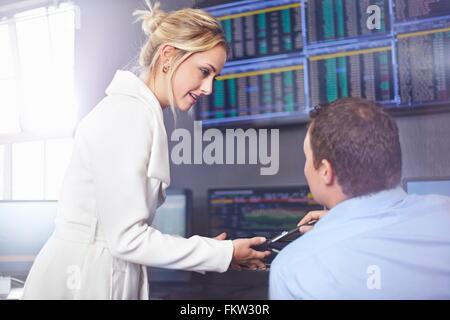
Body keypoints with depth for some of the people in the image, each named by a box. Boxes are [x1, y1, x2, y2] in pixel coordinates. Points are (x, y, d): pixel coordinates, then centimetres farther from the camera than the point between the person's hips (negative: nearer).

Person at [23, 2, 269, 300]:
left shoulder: (142, 114, 8)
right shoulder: (128, 113, -17)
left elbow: (127, 229, 5)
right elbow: (125, 238, -19)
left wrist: (204, 249, 4)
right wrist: (223, 253, -13)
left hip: (110, 277, 8)